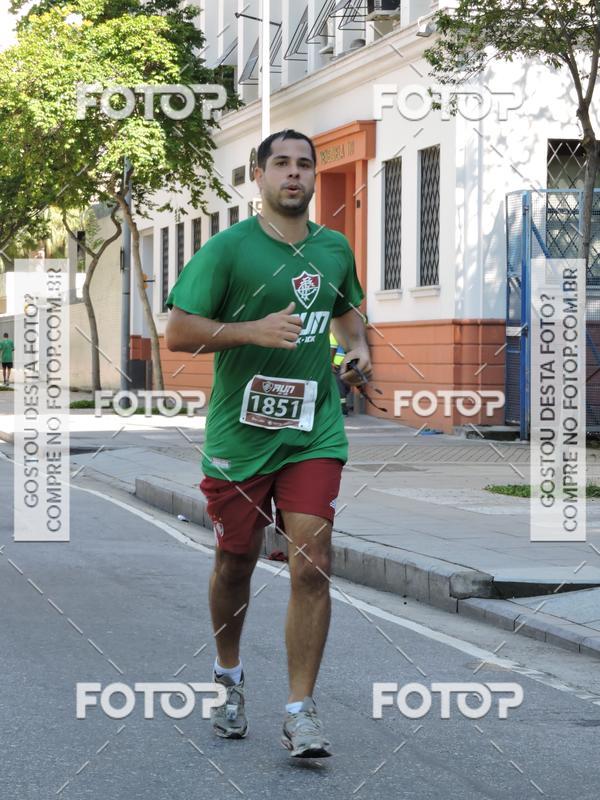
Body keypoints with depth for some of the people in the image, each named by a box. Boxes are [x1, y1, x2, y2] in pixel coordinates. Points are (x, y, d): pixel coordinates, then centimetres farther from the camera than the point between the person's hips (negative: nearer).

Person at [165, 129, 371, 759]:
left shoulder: (335, 249, 9)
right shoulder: (228, 248, -7)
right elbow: (176, 332, -10)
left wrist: (357, 349, 6)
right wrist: (253, 331, -22)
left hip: (313, 434, 2)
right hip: (238, 431, -2)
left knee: (311, 566, -10)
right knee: (235, 563, 12)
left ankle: (300, 712, -4)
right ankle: (228, 677, 38)